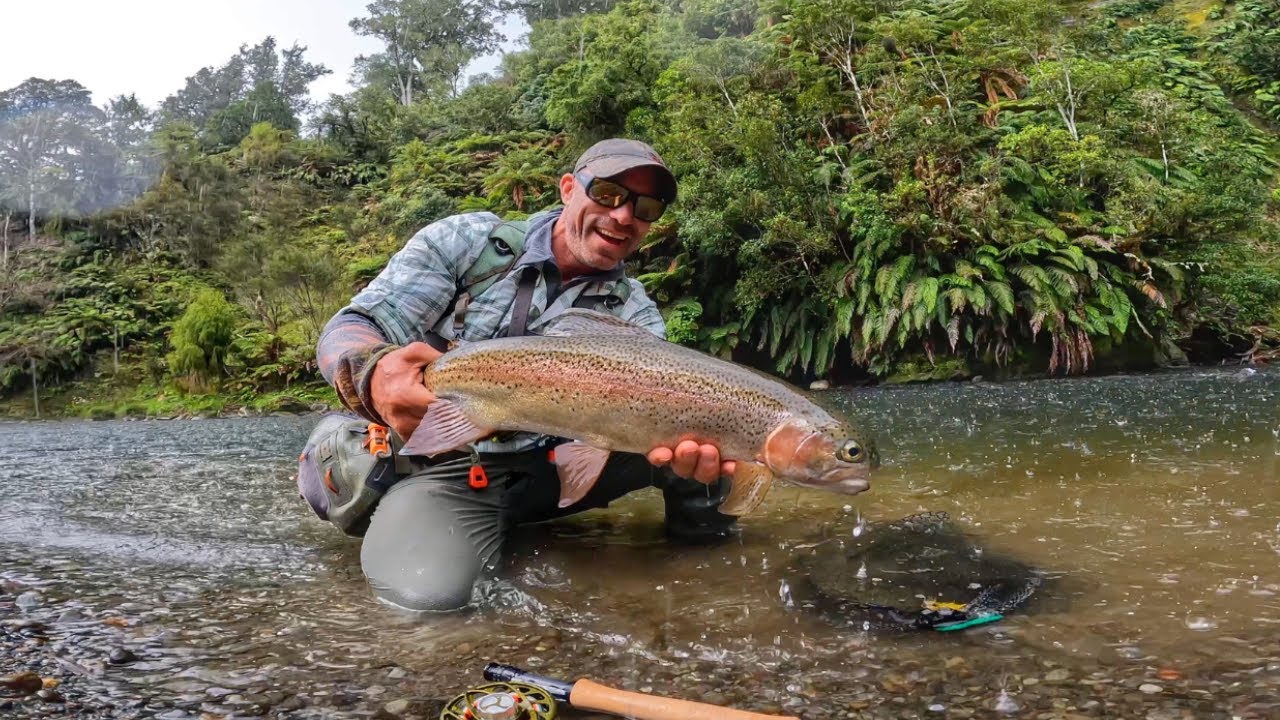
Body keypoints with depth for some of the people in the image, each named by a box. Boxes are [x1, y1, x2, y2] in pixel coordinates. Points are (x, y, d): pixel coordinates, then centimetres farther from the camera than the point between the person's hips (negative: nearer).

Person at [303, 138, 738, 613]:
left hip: (554, 469, 3)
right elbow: (350, 328, -10)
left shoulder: (634, 315, 3)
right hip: (443, 467, -2)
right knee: (425, 593, -32)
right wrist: (376, 374, -36)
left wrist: (683, 448, -38)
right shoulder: (467, 241, -3)